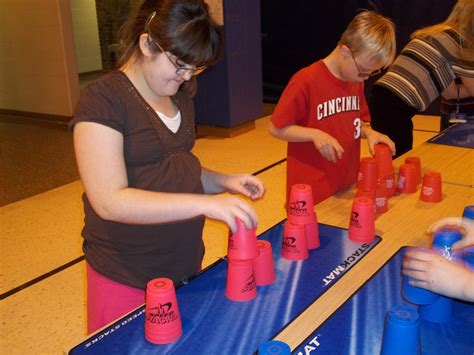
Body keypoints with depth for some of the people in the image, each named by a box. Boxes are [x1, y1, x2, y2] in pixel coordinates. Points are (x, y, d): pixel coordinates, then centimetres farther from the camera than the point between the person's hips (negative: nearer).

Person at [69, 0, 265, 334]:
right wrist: (206, 204, -31)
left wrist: (224, 181, -2)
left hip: (187, 265, 7)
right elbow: (109, 200, -25)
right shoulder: (103, 100, -16)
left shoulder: (179, 95, 7)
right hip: (127, 279, -7)